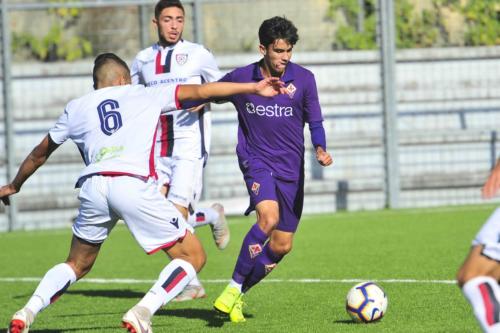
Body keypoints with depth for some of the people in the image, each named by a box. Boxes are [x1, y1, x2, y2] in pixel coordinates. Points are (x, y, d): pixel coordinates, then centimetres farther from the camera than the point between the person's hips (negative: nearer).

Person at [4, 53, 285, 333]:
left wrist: (14, 186, 51)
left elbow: (40, 153, 35)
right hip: (133, 184, -4)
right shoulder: (144, 95, 19)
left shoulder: (76, 108, 25)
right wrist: (253, 89, 21)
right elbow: (200, 91, 16)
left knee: (77, 265, 25)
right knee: (193, 257, 5)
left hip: (93, 185, 4)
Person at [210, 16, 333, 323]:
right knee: (269, 217, -30)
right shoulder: (240, 78, -5)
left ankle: (238, 295, 23)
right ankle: (233, 288, -20)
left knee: (282, 246, 3)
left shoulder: (304, 79, -5)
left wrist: (321, 149, -17)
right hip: (256, 160, -3)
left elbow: (315, 123, 0)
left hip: (291, 168, 3)